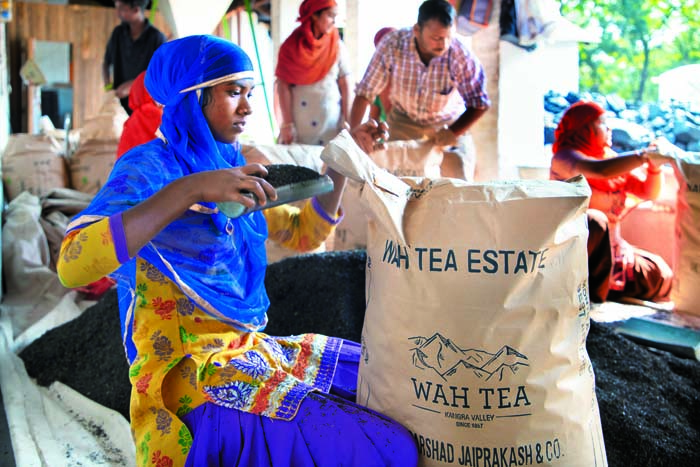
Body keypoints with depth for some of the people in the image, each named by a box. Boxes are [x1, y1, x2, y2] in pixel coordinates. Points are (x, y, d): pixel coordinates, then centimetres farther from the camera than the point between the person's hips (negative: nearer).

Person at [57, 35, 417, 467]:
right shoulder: (149, 167, -12)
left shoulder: (228, 166, 10)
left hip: (249, 349, 8)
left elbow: (304, 234, 19)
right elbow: (72, 265, -29)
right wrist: (188, 190, -34)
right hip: (190, 370, -8)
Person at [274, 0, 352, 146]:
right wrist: (287, 124, -11)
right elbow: (283, 86, -4)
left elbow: (345, 85, 2)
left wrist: (348, 122, -5)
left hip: (332, 122, 1)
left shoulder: (337, 46, 4)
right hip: (299, 123, -1)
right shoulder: (291, 47, 0)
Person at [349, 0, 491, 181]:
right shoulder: (392, 45, -25)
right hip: (404, 121, 1)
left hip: (449, 124, 0)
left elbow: (478, 104, -16)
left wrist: (453, 133, -27)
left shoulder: (461, 56, -27)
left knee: (459, 179, -8)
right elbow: (365, 92, -19)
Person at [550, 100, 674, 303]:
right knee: (595, 222, -37)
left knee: (659, 274, -3)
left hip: (610, 249, 8)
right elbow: (599, 170, -32)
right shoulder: (565, 156, -10)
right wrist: (643, 156, -27)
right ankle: (589, 299, -31)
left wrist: (655, 166, -7)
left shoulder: (611, 158, 12)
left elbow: (648, 193, 10)